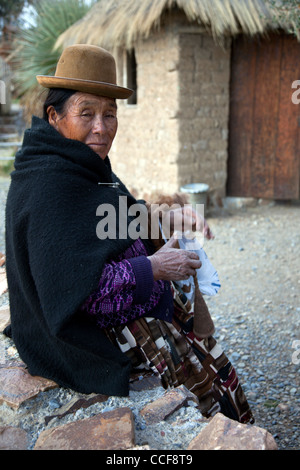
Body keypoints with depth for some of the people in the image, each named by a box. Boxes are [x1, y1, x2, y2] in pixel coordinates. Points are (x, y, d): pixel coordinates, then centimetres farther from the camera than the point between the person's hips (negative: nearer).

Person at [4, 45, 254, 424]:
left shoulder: (87, 166, 7)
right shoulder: (47, 186, -25)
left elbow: (124, 217, 21)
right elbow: (70, 288, -31)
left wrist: (168, 218, 1)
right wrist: (153, 267, -23)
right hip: (87, 332, -10)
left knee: (218, 367, 6)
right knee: (204, 379, -10)